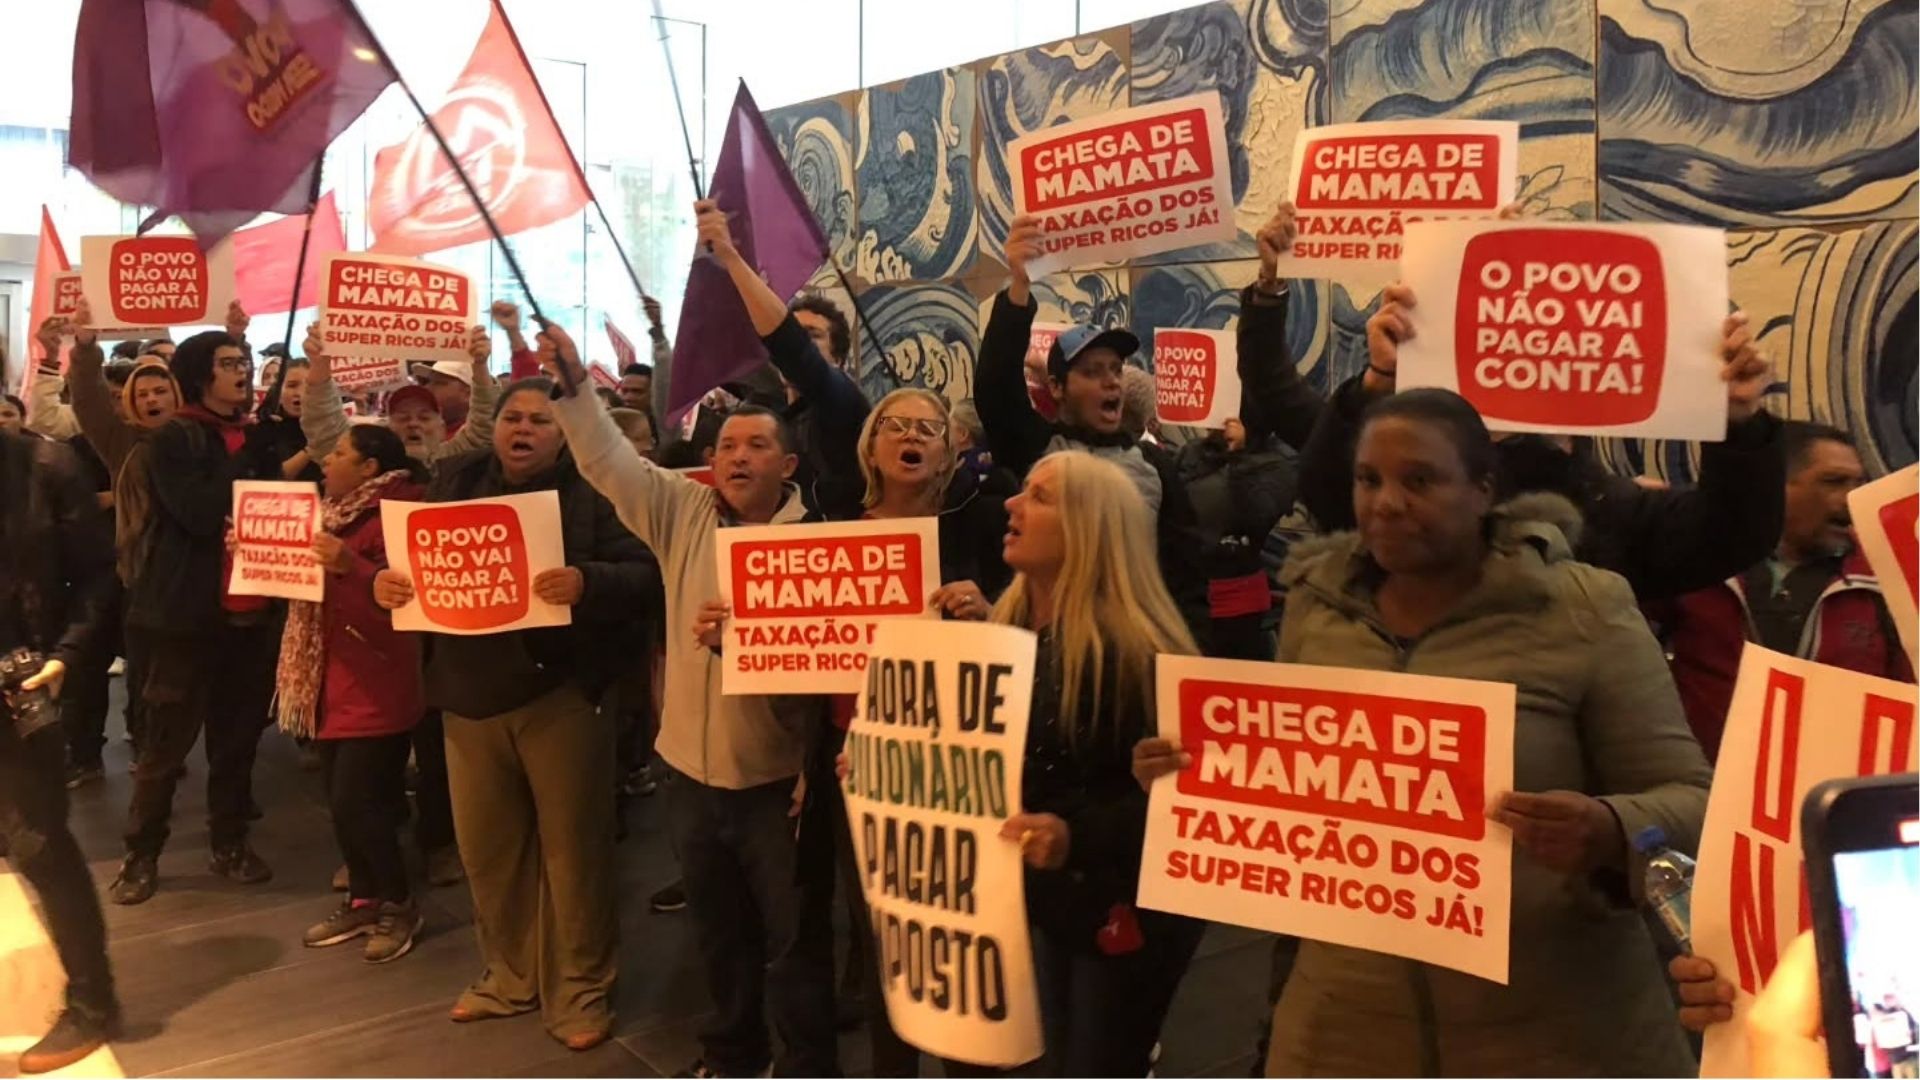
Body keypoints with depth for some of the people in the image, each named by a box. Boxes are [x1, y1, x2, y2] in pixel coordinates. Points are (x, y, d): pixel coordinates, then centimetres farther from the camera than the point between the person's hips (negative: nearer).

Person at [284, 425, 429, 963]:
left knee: (358, 803, -7)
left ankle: (399, 905, 10)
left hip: (376, 688, -9)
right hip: (334, 683, 9)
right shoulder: (335, 515, 14)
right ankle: (363, 900, 25)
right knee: (342, 801, 12)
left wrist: (351, 567, -38)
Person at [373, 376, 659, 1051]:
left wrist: (587, 582, -31)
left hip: (562, 691, -5)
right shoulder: (455, 482, 9)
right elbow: (413, 558, 11)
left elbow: (645, 574, -13)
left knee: (572, 846, 4)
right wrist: (385, 580, -11)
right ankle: (511, 975, 34)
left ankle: (579, 990, 19)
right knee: (486, 846, 15)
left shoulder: (597, 489, -5)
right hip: (473, 691, 5)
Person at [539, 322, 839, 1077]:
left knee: (793, 937, 7)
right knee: (718, 928, 21)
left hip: (777, 774, -4)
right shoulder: (682, 513, 3)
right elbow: (608, 458, -2)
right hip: (691, 768, 5)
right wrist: (572, 381, -14)